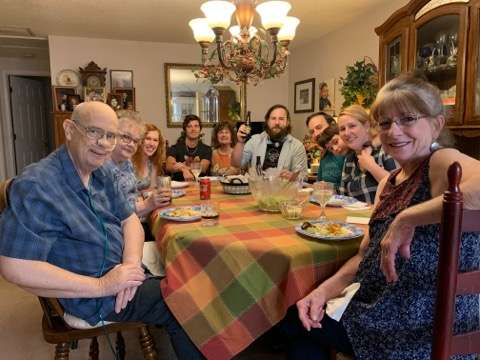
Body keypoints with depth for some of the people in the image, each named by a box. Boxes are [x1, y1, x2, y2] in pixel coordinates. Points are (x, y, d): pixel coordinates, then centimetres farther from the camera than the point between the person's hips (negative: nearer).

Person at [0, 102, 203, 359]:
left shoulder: (100, 174, 4)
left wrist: (131, 263, -14)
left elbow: (129, 220, 7)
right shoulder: (36, 186, -22)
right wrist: (102, 286, -24)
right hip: (92, 295, -8)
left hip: (123, 271, 8)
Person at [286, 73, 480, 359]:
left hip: (425, 333, -7)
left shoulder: (443, 162, -16)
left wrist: (405, 219, -32)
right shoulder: (389, 181, 8)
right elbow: (367, 256, 7)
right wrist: (325, 290, -6)